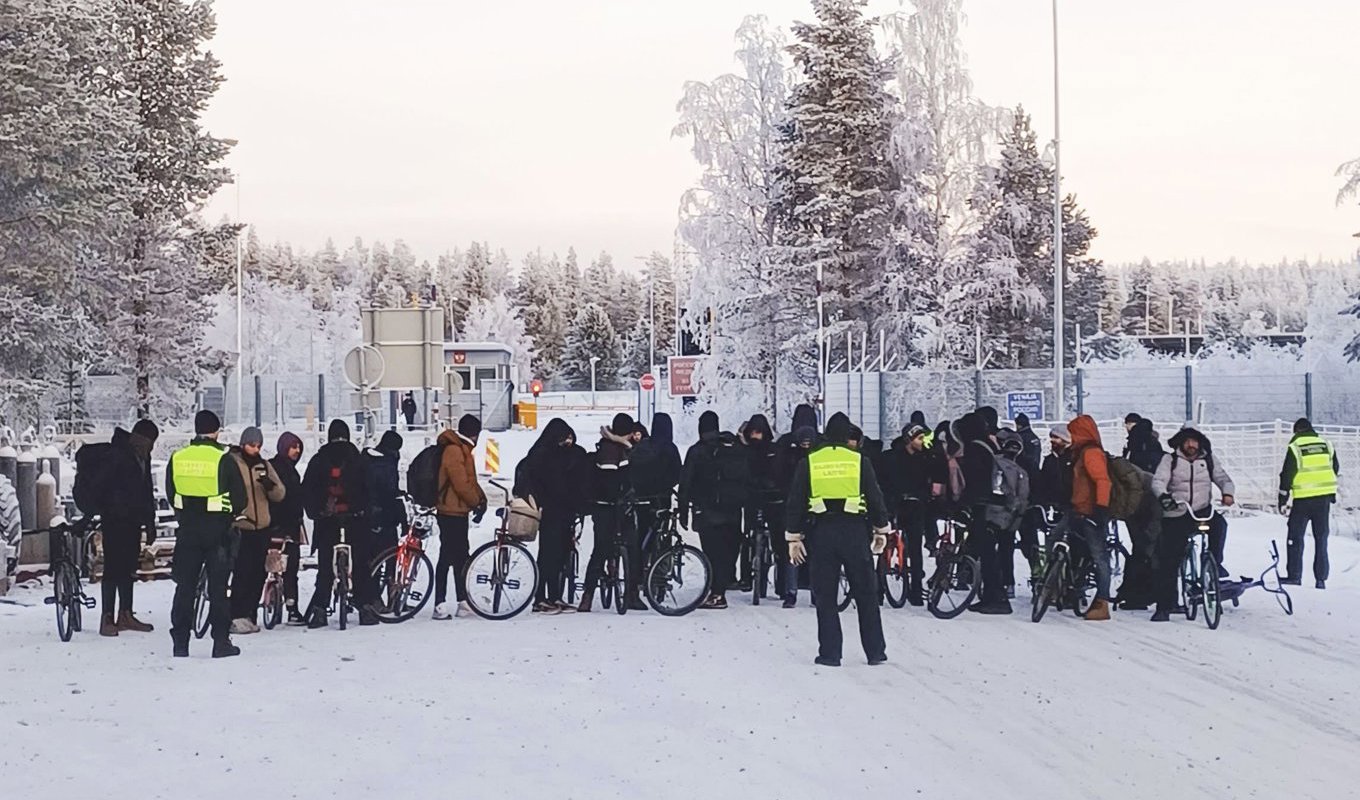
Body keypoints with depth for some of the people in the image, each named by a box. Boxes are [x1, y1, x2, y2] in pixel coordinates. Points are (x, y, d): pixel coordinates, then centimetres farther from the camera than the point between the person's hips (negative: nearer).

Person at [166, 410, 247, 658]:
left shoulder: (177, 459, 0)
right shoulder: (223, 459, -11)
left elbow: (170, 494, 10)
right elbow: (240, 497, -6)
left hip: (187, 530, 3)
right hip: (217, 531, -3)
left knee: (185, 586, 9)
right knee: (218, 587, 3)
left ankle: (180, 642, 9)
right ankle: (221, 642, 3)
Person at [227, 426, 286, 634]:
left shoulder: (264, 465, 14)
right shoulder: (231, 463, -1)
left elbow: (279, 495, 10)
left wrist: (271, 486, -11)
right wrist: (232, 509, -18)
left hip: (262, 527, 5)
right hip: (240, 527, -5)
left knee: (258, 574, 7)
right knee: (242, 572, -12)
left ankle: (249, 616, 15)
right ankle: (237, 617, -9)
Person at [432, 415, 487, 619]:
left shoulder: (462, 449, 18)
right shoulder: (453, 450, -16)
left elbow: (470, 480, 19)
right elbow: (461, 483, -21)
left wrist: (481, 499, 4)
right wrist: (477, 502, -9)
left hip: (459, 512, 10)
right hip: (451, 512, -10)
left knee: (461, 557, 12)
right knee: (447, 557, -8)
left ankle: (463, 603, 18)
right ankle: (440, 605, -7)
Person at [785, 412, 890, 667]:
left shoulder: (809, 462, 2)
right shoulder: (860, 461, -1)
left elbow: (795, 502, 2)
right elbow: (876, 498, 2)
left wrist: (794, 537, 7)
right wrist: (881, 530, 14)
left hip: (822, 533, 0)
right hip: (855, 532, 0)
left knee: (825, 595, 6)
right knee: (866, 593, 9)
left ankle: (830, 653, 4)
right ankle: (875, 651, 12)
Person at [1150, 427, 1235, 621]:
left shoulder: (1208, 460, 9)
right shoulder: (1170, 460, 2)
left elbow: (1222, 478, 2)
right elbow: (1158, 481, -11)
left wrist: (1227, 492, -22)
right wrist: (1163, 496, -33)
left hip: (1202, 511, 1)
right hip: (1175, 516, -1)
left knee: (1219, 523, -32)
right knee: (1168, 562, -5)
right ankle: (1164, 607, 4)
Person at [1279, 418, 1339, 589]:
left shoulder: (1295, 447, -6)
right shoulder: (1326, 445, 7)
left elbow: (1287, 475, -7)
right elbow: (1335, 470, 15)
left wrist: (1283, 501, 0)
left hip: (1303, 499, -4)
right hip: (1324, 498, 4)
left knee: (1296, 537, 7)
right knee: (1321, 538, 9)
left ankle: (1294, 575, 6)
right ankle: (1321, 578, 7)